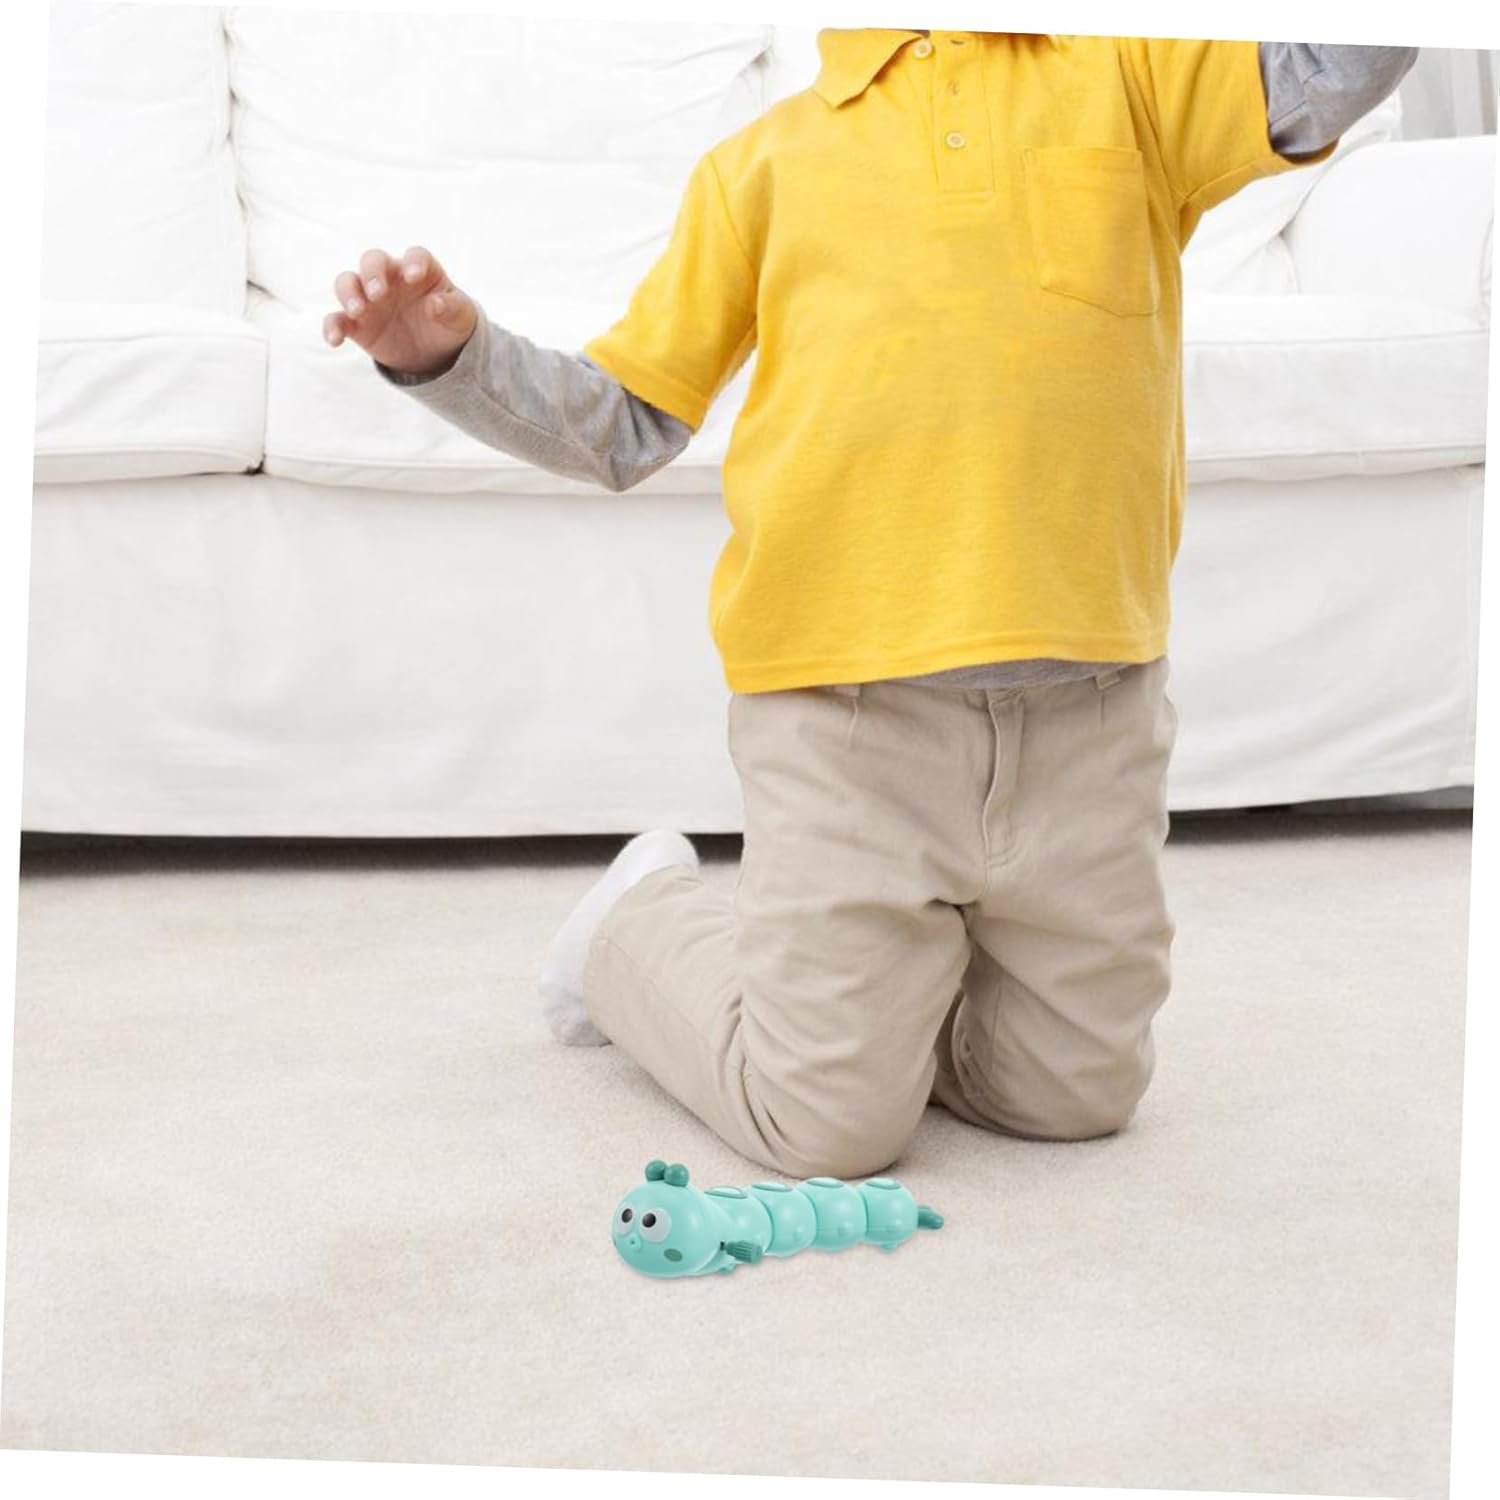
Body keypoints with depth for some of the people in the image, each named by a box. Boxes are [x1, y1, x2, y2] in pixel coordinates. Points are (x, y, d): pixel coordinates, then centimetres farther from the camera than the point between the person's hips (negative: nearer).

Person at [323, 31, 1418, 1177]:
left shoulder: (1129, 78, 15)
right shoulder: (765, 160, 13)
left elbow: (1332, 75, -2)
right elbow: (624, 427, 12)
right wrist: (451, 356, -3)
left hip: (1092, 697, 2)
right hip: (848, 685, -2)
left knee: (1076, 1093, 9)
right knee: (833, 1125, 1)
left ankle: (860, 981, 33)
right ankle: (648, 921, 28)